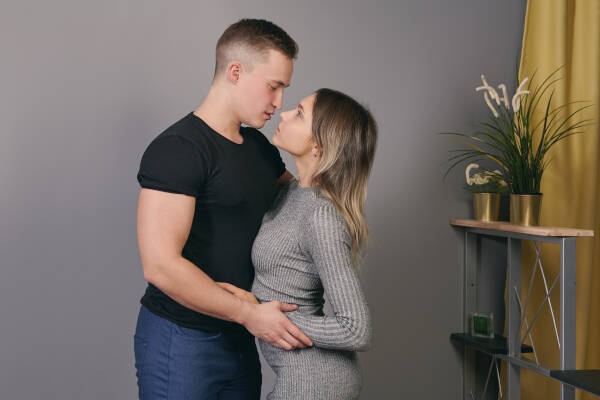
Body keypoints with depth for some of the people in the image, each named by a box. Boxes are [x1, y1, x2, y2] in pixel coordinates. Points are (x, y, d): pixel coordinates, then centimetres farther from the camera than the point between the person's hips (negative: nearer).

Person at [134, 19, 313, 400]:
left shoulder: (261, 149, 9)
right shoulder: (178, 149, -18)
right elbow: (160, 265, -25)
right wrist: (249, 313, -20)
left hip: (239, 338, 8)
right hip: (181, 340, -8)